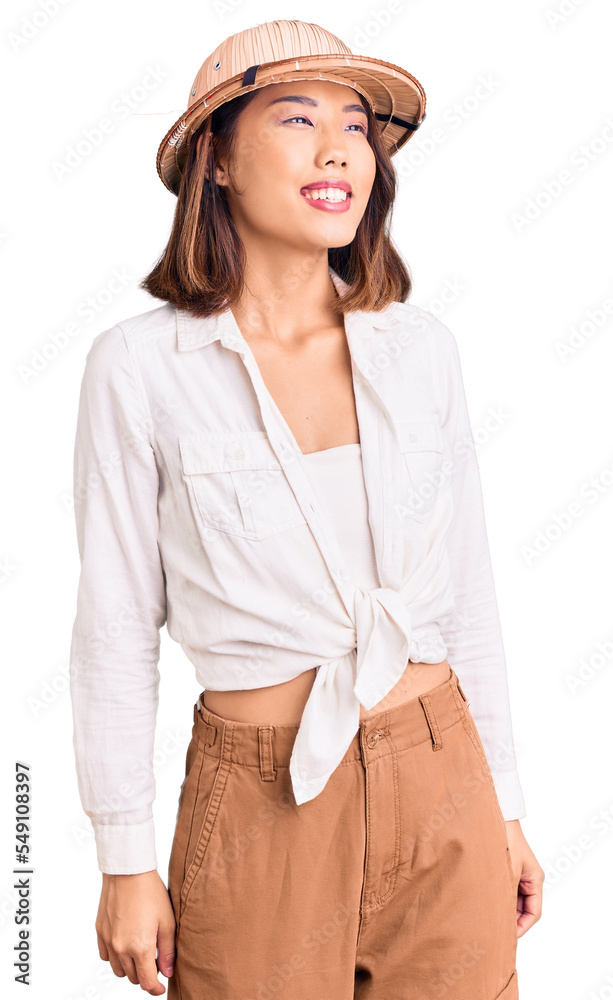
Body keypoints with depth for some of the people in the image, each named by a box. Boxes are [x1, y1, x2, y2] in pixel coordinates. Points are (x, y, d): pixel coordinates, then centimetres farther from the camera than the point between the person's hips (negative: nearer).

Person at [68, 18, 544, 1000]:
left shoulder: (420, 348, 1)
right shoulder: (139, 366, -8)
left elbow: (467, 594, 8)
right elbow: (116, 629, -3)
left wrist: (505, 807, 10)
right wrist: (126, 862, -1)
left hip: (442, 799, 3)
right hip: (261, 808, -3)